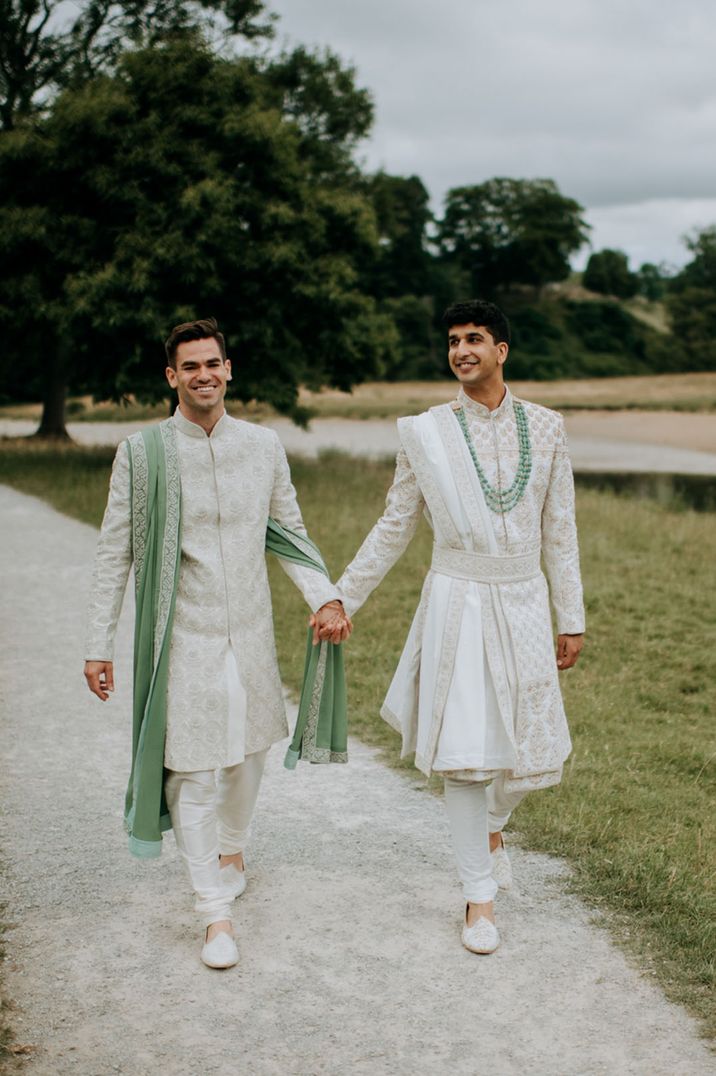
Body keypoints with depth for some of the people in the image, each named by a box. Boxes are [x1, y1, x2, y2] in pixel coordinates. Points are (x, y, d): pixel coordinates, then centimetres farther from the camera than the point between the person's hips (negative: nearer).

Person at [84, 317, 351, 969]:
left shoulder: (263, 446, 3)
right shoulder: (142, 453, -5)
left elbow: (291, 532, 10)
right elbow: (115, 554, -1)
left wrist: (325, 597, -5)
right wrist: (99, 645, -2)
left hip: (250, 633, 3)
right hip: (183, 638, -3)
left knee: (248, 754, 16)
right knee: (193, 771, -3)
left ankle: (231, 852, 43)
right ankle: (216, 913, 7)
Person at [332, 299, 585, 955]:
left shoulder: (545, 428, 5)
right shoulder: (426, 433, 0)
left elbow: (560, 531, 9)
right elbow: (395, 527, 7)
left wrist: (571, 619, 8)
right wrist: (342, 599, 5)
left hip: (523, 604, 2)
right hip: (457, 603, -2)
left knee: (535, 749, 6)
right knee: (463, 748, -2)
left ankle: (492, 823, 40)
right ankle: (480, 895, 13)